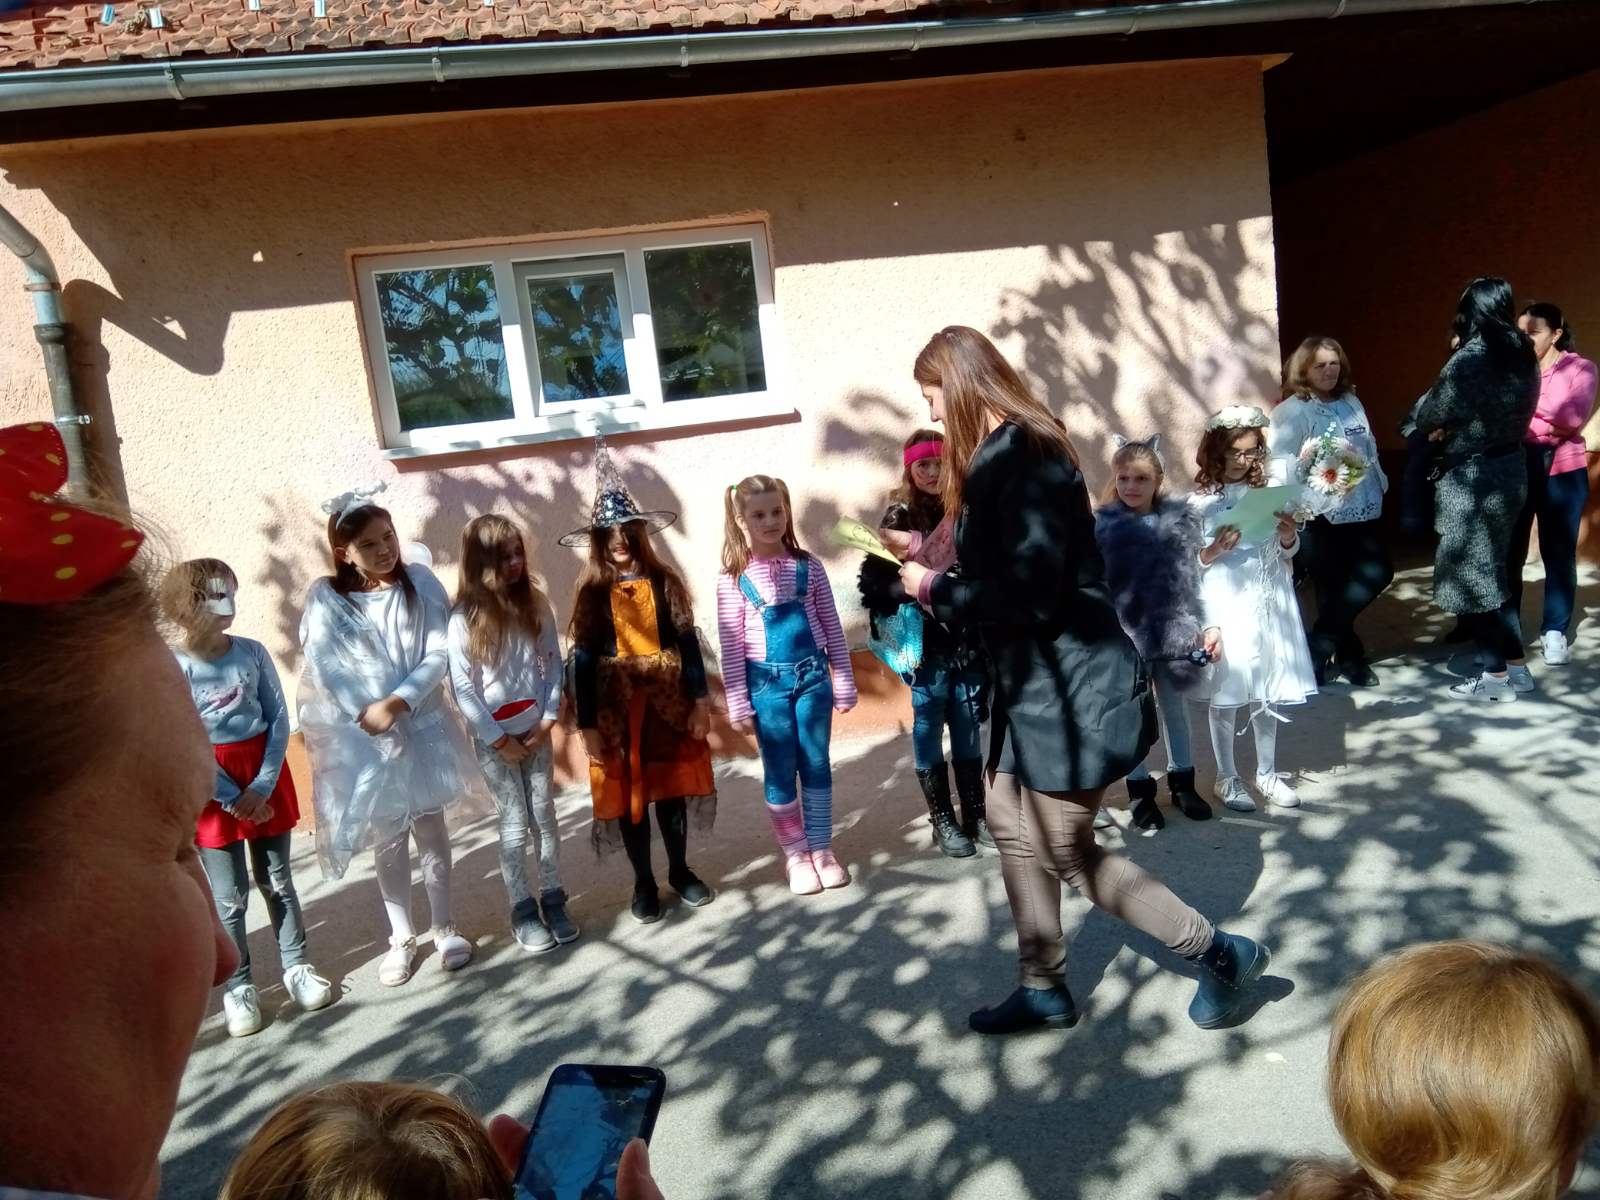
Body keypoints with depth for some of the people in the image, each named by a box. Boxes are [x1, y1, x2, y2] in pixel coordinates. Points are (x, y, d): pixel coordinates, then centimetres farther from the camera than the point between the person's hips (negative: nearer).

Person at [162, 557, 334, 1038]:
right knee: (229, 896, 6)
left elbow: (279, 719, -2)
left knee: (277, 880, 13)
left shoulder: (252, 652, -4)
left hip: (265, 776, 2)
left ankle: (297, 967, 24)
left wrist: (264, 785, -10)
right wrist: (232, 799, -13)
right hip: (214, 787, -2)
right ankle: (238, 987, 18)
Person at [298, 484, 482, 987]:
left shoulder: (420, 583, -5)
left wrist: (397, 702, -19)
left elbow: (439, 654, -9)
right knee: (386, 837, 10)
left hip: (423, 725, 1)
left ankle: (444, 928, 25)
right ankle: (401, 937, 25)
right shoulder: (325, 598, -8)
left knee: (431, 827, 10)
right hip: (361, 737, -1)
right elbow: (326, 670, -11)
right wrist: (370, 714, -18)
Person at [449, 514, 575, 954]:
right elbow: (460, 687, -12)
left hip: (535, 732, 3)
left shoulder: (536, 605, -1)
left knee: (544, 817, 9)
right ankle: (523, 911, 16)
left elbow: (553, 664, 2)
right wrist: (498, 740, -11)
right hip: (493, 740, -3)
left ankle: (553, 900, 21)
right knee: (514, 826, 3)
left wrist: (547, 721, -6)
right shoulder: (464, 618, -12)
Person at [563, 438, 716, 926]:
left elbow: (688, 643, 1)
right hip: (617, 707, -1)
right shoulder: (592, 592, -3)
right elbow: (582, 660, -5)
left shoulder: (665, 582, 0)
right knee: (628, 795, 8)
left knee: (673, 788, 11)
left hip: (669, 700, 1)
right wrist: (587, 725, -8)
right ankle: (644, 883, 23)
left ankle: (680, 871, 29)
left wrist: (701, 700, -3)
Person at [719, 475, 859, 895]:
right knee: (780, 772, 6)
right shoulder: (733, 578, -4)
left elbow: (832, 628, 5)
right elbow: (731, 645, -3)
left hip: (813, 676, 2)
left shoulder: (808, 566, 1)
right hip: (767, 683, -1)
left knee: (817, 765, 8)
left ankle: (821, 848, 21)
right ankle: (795, 854, 19)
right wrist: (739, 704, -4)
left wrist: (844, 683, 4)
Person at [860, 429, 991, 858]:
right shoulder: (900, 517, -3)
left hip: (968, 640, 2)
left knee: (968, 731, 11)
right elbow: (873, 582, -9)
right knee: (929, 730, 7)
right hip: (926, 644, -2)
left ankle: (976, 814, 24)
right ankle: (943, 821, 19)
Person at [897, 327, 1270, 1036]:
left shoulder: (1023, 457, -20)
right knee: (1015, 828, 17)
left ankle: (1221, 953, 18)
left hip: (1073, 686, -10)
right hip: (1032, 682, 10)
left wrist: (936, 591, -15)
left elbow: (1032, 591, -26)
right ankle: (1044, 989, 32)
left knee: (1065, 849, 1)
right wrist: (936, 580, 6)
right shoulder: (997, 457, 11)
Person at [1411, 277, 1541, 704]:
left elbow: (1426, 418, -9)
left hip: (1472, 478, -8)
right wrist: (1454, 426, 12)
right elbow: (1499, 413, 14)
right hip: (1510, 469, 8)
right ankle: (1516, 666, 24)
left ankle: (1496, 677, 8)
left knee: (1472, 574, 2)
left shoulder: (1470, 360, -18)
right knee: (1496, 569, 18)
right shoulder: (1524, 357, 6)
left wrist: (1441, 423, 12)